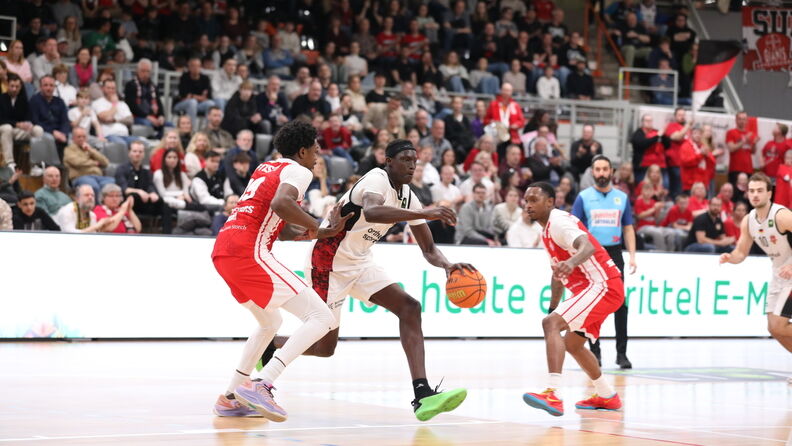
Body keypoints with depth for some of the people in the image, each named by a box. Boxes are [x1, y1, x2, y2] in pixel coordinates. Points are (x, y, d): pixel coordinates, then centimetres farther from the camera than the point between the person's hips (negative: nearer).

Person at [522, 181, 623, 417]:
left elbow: (588, 247, -35)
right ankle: (607, 396, 40)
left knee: (551, 324, -25)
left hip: (602, 285, -11)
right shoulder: (548, 230, 17)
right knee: (572, 343, 26)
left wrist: (571, 263, -55)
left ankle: (554, 395, -39)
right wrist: (552, 308, 28)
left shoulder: (559, 221, -15)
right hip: (594, 288, 11)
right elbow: (558, 272, 28)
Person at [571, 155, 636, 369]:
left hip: (614, 254, 1)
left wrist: (632, 255, 1)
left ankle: (621, 353, 0)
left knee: (620, 304, -4)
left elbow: (628, 229, 12)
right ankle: (595, 351, 10)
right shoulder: (583, 197, 2)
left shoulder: (622, 197, 9)